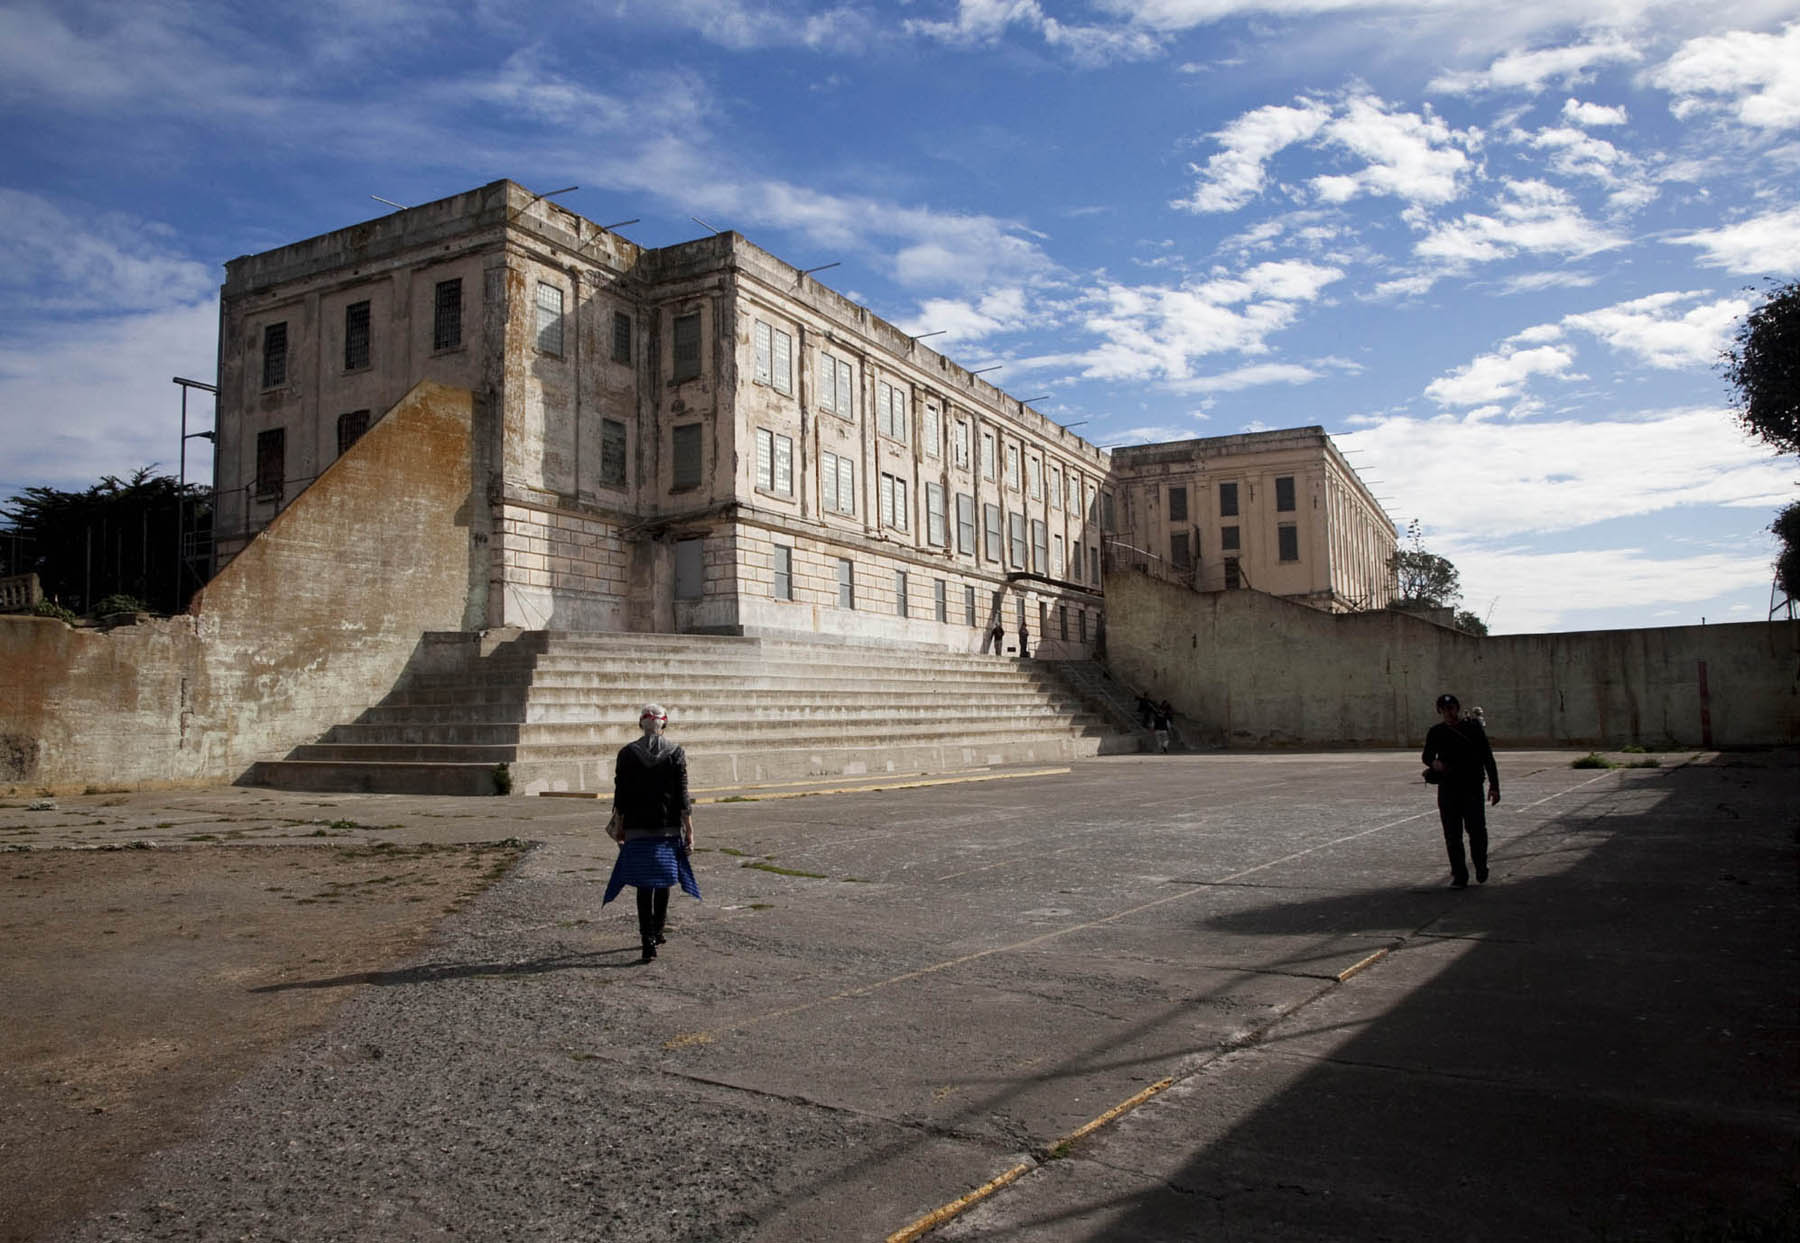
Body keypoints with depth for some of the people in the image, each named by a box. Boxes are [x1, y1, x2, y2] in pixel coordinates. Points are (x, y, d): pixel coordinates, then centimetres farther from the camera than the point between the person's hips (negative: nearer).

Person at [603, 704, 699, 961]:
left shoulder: (627, 753, -2)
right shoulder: (676, 753, -3)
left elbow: (620, 795, -1)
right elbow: (683, 797, -5)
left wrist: (618, 825, 8)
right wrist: (689, 831, -1)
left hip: (637, 829, 0)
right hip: (668, 828, 0)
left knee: (644, 885, 3)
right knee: (663, 882, 16)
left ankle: (648, 940, -5)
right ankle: (657, 931, 28)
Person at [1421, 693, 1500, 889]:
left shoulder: (1474, 729, 4)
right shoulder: (1436, 732, 7)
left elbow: (1488, 759, 6)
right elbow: (1426, 755, 19)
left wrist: (1494, 786, -2)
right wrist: (1434, 763, -6)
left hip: (1472, 787, -1)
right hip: (1447, 789, 2)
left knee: (1477, 830, -7)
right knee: (1452, 835, 0)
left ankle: (1481, 867, 19)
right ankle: (1459, 876, 7)